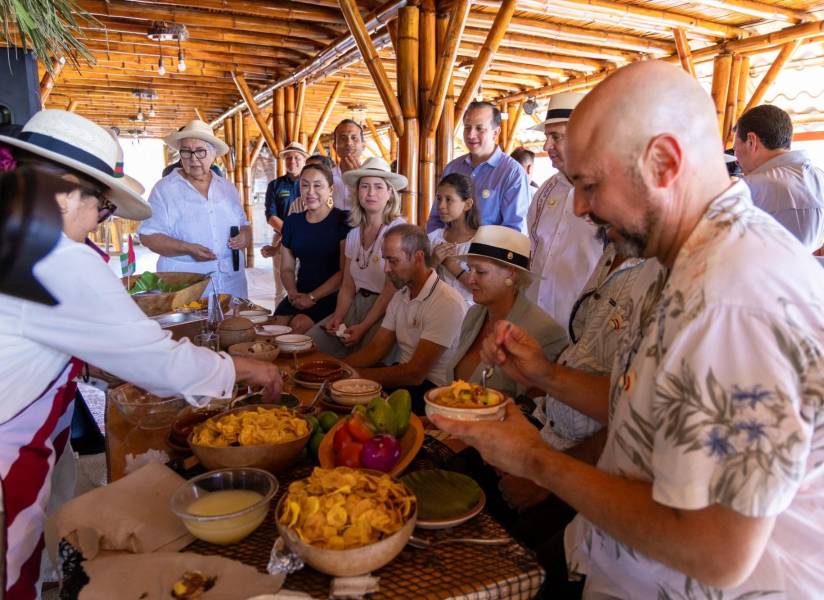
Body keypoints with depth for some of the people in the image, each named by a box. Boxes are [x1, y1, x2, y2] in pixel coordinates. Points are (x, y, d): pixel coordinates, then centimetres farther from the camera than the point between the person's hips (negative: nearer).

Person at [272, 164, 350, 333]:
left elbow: (345, 271, -11)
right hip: (300, 293, 4)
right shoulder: (292, 221, 11)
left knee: (299, 325, -27)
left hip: (331, 295, -4)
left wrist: (312, 297, -13)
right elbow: (287, 268, 16)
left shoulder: (342, 220, -6)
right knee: (277, 325, -21)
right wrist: (293, 293, -4)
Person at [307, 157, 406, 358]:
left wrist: (364, 327, -17)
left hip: (385, 311, -6)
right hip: (357, 304, 6)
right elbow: (348, 285, 12)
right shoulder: (354, 232, 11)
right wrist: (337, 317, -5)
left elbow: (392, 289, -14)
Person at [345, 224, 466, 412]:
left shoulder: (447, 303, -21)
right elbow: (375, 349, 7)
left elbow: (415, 373, -23)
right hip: (405, 376, 7)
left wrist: (354, 374, -18)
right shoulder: (400, 297, 10)